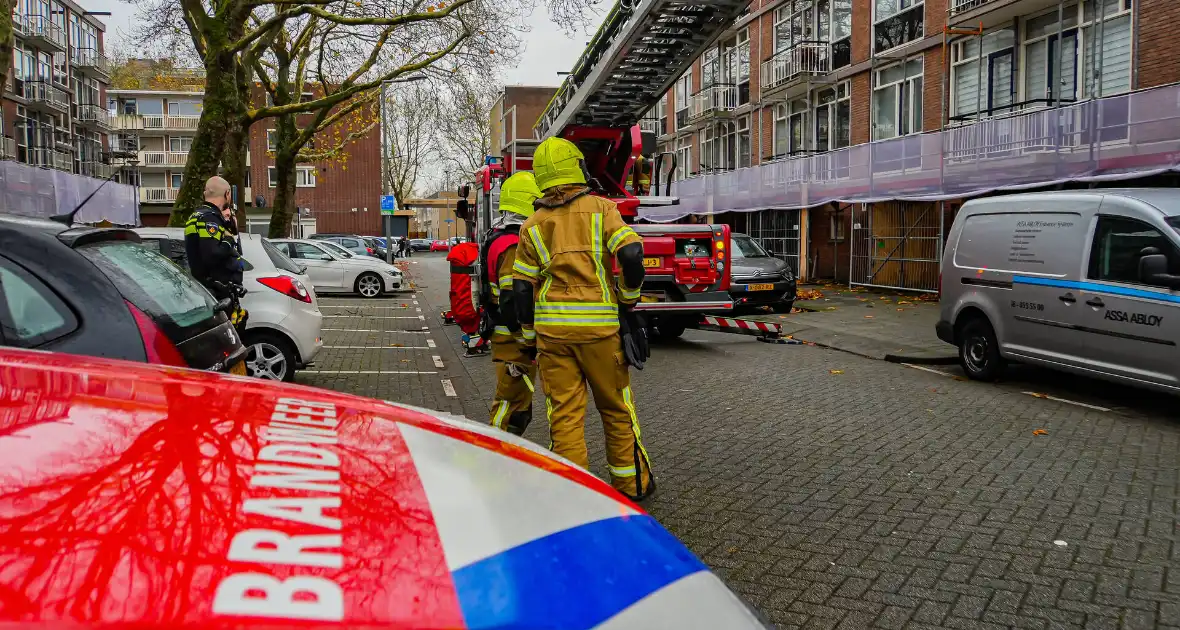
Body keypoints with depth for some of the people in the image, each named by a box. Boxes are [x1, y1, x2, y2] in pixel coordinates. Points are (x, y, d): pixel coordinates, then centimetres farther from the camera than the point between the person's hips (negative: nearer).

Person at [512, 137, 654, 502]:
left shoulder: (533, 225, 7)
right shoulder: (600, 209, -1)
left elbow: (522, 288, 6)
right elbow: (631, 253, -15)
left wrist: (530, 338, 15)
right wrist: (629, 296, 2)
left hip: (552, 328, 2)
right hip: (598, 325, -1)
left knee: (564, 413, 5)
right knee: (616, 407, 12)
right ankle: (632, 483, 22)